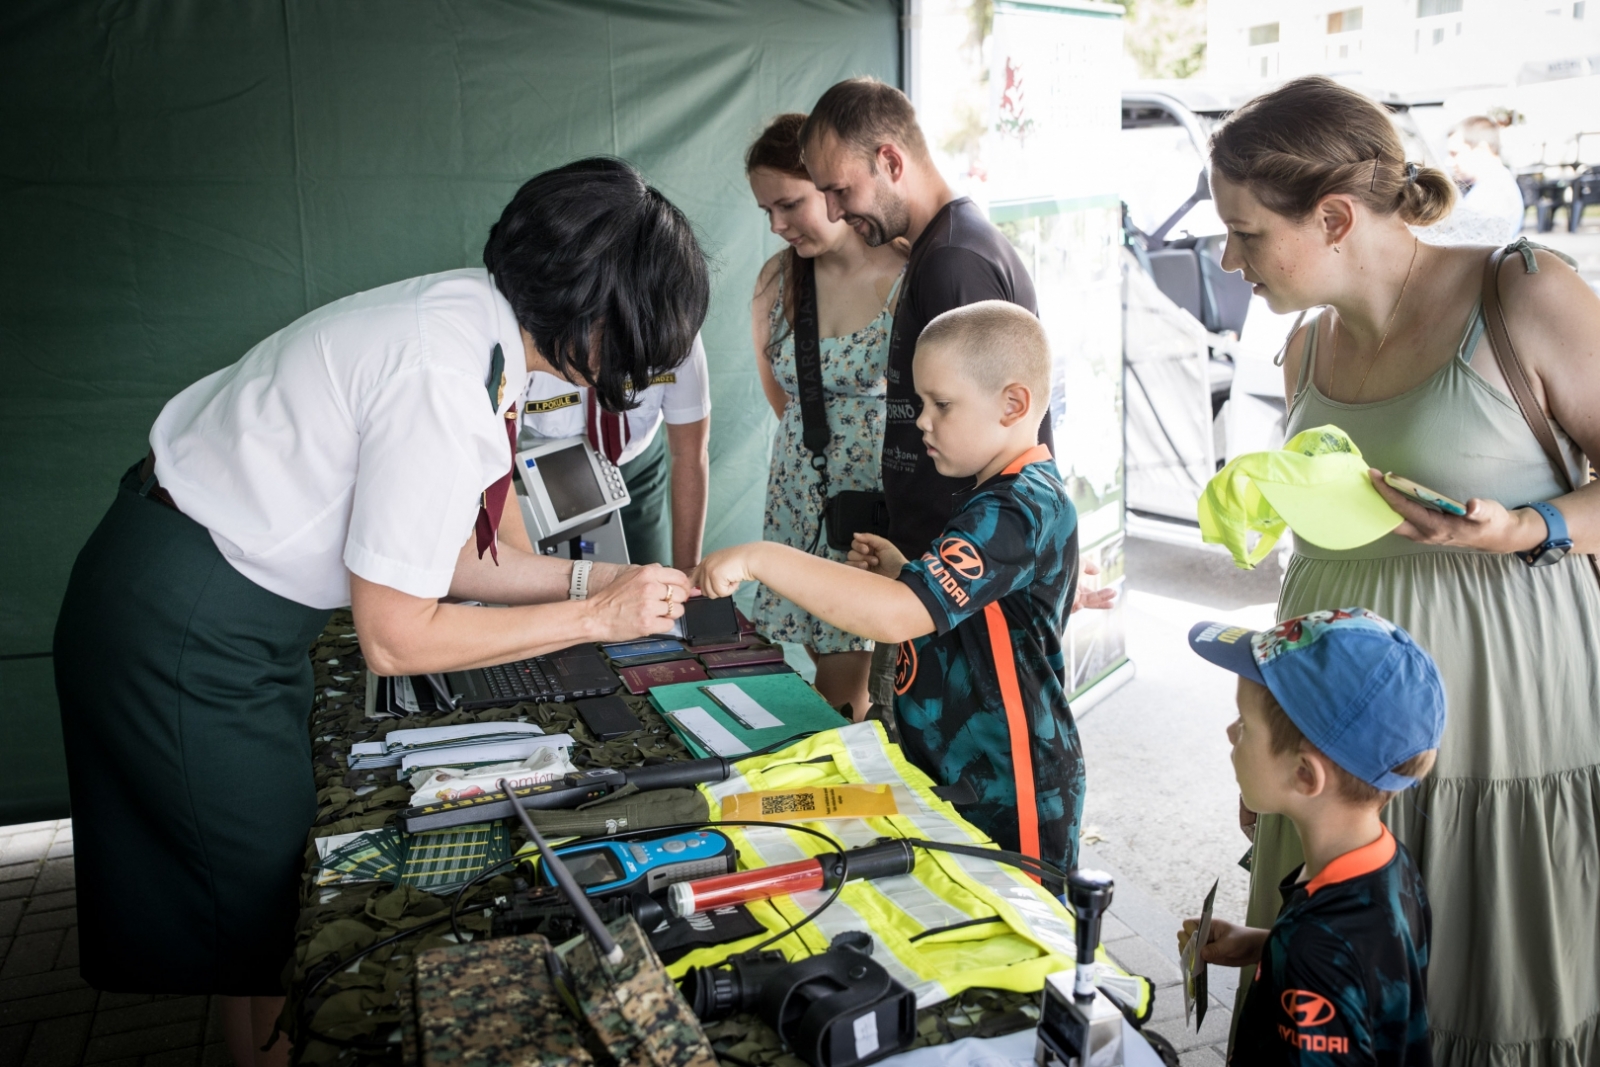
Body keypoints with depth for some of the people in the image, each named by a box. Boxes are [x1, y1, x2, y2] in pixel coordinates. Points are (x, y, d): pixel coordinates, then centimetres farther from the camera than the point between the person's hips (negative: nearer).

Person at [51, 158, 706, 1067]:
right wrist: (596, 618, -17)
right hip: (187, 638, -9)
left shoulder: (479, 320, -2)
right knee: (266, 900, 8)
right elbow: (397, 638, -23)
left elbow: (438, 556, 5)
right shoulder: (444, 379, -31)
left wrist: (592, 576, -1)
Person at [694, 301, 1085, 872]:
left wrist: (761, 559, -33)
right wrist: (904, 573, 3)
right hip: (955, 775, 10)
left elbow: (896, 616, -34)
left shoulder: (1019, 510, -23)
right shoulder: (996, 495, 10)